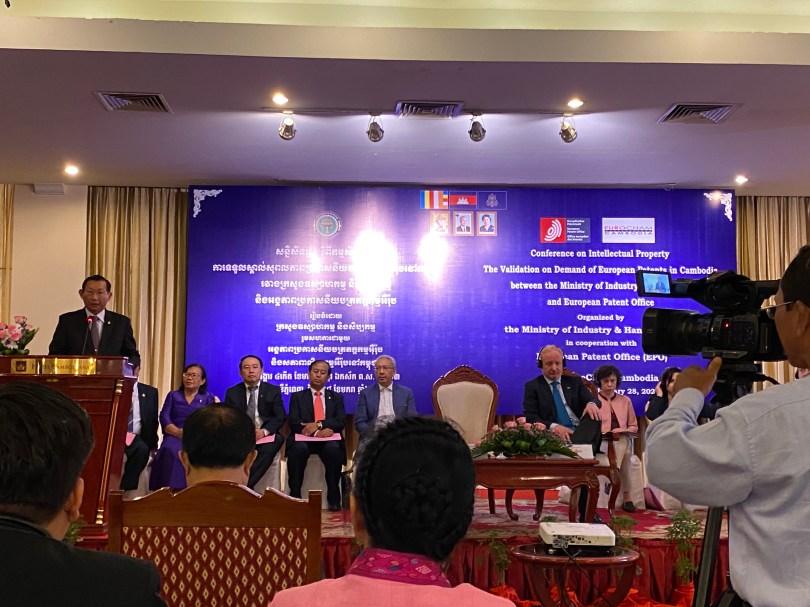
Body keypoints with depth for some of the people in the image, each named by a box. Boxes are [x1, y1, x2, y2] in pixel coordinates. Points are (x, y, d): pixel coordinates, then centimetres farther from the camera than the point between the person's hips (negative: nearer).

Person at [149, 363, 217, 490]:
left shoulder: (208, 398, 18)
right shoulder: (173, 395, 21)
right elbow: (164, 417, 6)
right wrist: (179, 432, -14)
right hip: (174, 436, 1)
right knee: (171, 451, -34)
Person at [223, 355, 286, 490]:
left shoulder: (273, 391, 12)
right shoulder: (232, 392, 15)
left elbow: (280, 417, 2)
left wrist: (264, 431, -18)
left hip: (265, 435, 0)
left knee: (278, 440, -36)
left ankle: (244, 484, -36)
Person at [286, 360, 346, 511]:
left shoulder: (336, 398, 19)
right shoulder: (297, 397, 16)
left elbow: (340, 422, 3)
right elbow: (294, 423, 0)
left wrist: (318, 424, -14)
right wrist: (317, 433, -17)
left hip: (328, 440, 1)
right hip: (303, 439, 0)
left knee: (334, 449, -35)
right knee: (298, 448, -36)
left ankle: (333, 498, -25)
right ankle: (295, 496, -24)